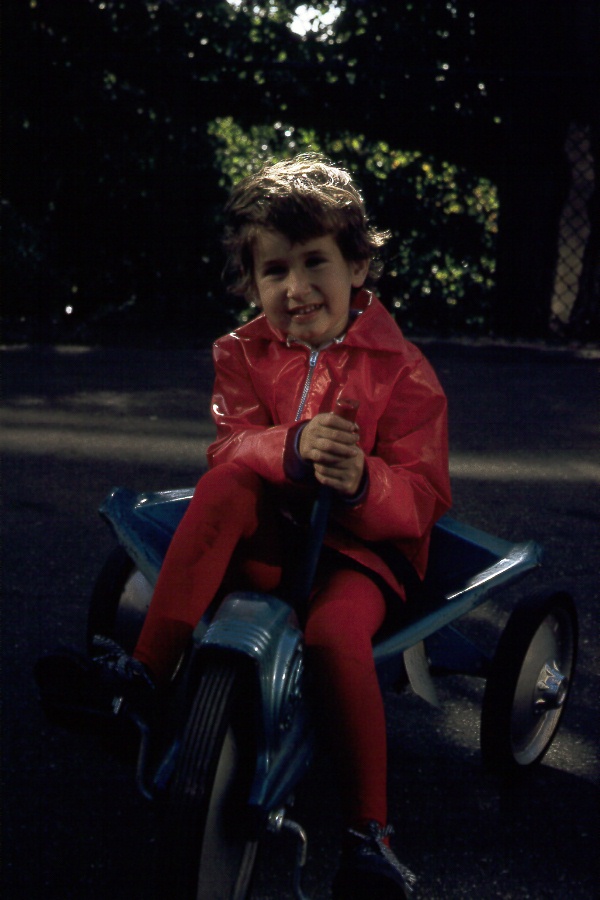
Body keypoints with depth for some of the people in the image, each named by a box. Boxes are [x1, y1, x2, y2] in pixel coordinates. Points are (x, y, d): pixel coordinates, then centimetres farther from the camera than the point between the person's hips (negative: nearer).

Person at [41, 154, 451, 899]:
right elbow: (229, 451, -12)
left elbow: (423, 497, -11)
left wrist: (362, 482, -34)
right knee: (226, 486, -30)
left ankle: (368, 833, -20)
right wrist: (292, 449, -35)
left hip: (359, 545, -2)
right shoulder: (244, 353, 2)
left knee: (335, 632, -34)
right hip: (267, 535, 3)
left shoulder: (401, 370, -6)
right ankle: (148, 666, -28)